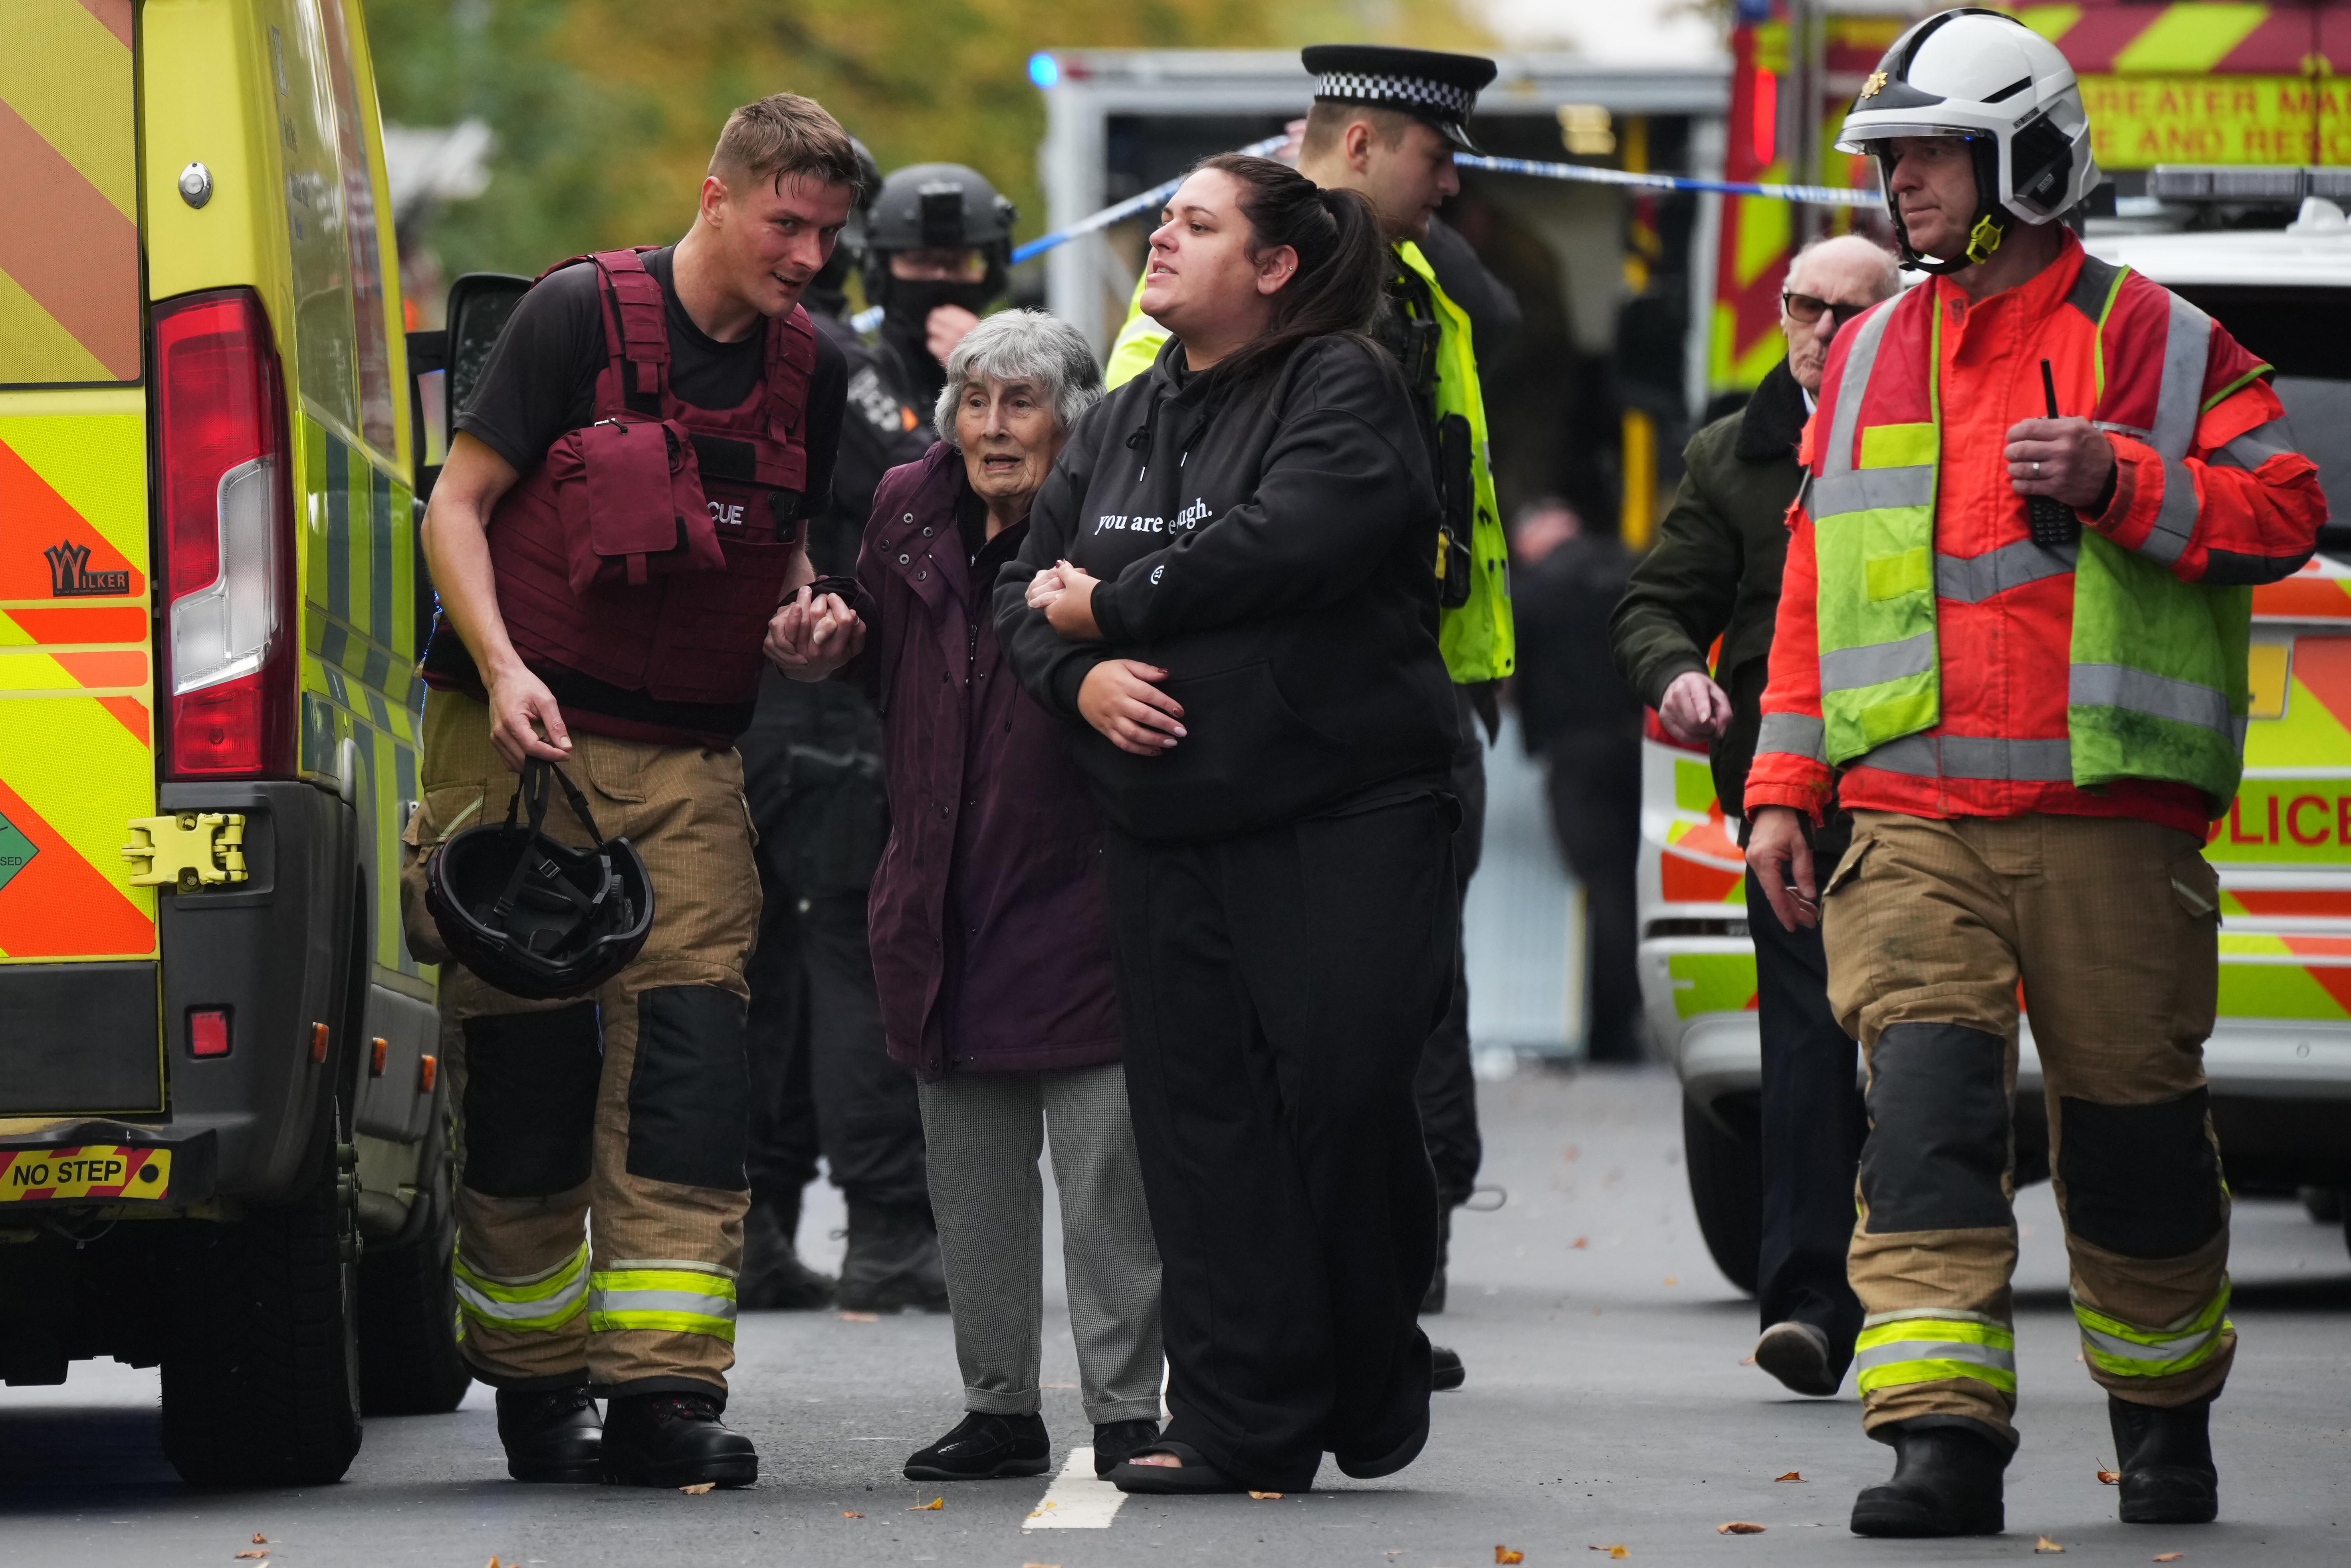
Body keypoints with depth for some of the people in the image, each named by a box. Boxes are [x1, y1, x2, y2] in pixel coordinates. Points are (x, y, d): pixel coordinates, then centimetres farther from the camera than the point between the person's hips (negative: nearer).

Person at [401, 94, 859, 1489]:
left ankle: (663, 1390, -12)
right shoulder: (581, 313, -6)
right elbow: (459, 503, -5)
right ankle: (538, 1387, 12)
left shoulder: (809, 369, 8)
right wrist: (503, 668, -18)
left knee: (690, 1048, -9)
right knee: (525, 1054, 0)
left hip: (686, 762, 4)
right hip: (522, 738, -4)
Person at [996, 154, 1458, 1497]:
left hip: (1345, 817, -6)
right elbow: (1031, 590, 18)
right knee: (1204, 1121, 1)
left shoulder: (1344, 391, -3)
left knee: (1339, 1094, -9)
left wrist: (1112, 601, -9)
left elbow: (1285, 544, -19)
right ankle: (1241, 1424, 4)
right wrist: (1080, 674, -5)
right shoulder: (1122, 424, 19)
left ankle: (1373, 1385, 11)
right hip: (1170, 825, 6)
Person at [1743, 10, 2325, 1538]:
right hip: (1913, 818, 3)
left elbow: (2282, 509, -5)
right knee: (1928, 1099, -13)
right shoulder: (1870, 362, 15)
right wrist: (1784, 788, 13)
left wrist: (2119, 482, -19)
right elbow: (1817, 584, 18)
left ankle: (2167, 1417, 27)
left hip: (2106, 819, -3)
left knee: (2129, 1123, 6)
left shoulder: (2156, 346, 2)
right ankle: (1944, 1443, -19)